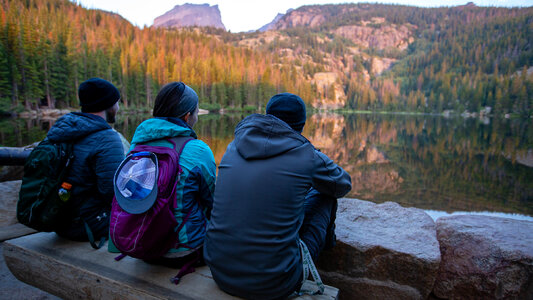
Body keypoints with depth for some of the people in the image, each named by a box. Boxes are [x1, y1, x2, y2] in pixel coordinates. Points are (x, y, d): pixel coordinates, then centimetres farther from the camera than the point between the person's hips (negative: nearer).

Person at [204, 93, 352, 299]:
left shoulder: (233, 148, 4)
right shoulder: (307, 156, -9)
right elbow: (343, 185, 13)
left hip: (221, 274, 5)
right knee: (323, 195, 13)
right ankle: (325, 236, 46)